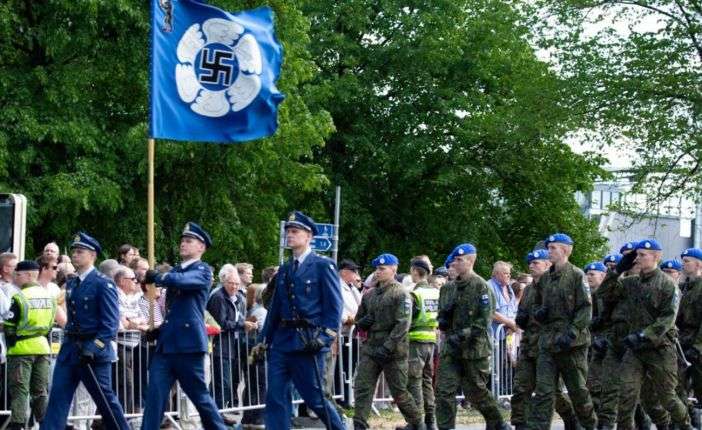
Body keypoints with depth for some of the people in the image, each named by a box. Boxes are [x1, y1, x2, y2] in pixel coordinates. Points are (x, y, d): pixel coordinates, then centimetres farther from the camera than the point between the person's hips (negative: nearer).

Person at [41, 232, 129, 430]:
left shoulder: (104, 284, -10)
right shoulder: (71, 284, 13)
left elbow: (111, 323, -15)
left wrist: (93, 348, -23)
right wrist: (68, 343, 15)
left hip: (94, 352, -7)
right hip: (69, 348, 7)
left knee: (105, 399, 3)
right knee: (58, 397, -2)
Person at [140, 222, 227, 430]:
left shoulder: (203, 271, -2)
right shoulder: (175, 271, 20)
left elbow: (182, 281, -23)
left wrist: (156, 276, -9)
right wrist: (160, 329, 13)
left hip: (188, 344, -6)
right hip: (165, 344, 6)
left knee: (199, 395, 2)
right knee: (155, 395, -5)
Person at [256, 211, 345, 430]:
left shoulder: (323, 266, -3)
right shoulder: (284, 270, 15)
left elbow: (334, 306, -7)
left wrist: (325, 337, -16)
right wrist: (264, 341, 15)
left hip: (307, 343, -6)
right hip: (282, 342, 6)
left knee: (314, 398, 0)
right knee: (276, 398, -1)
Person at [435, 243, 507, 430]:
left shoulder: (481, 287, -8)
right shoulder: (448, 288, 12)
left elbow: (484, 321, -14)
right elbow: (442, 315, 23)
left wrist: (463, 334, -22)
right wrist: (442, 321, 0)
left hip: (475, 348, -5)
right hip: (450, 347, 5)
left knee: (476, 392, 6)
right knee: (444, 390, -6)